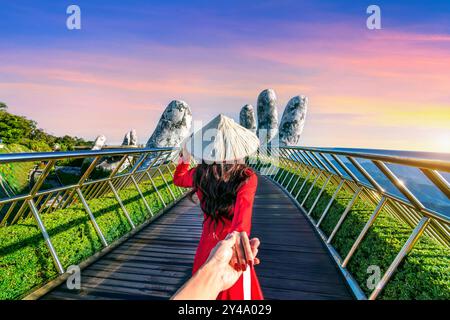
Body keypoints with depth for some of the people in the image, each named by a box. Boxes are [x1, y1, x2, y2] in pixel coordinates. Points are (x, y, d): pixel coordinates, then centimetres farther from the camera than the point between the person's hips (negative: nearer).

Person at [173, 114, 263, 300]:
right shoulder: (247, 177, -22)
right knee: (239, 293, 22)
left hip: (207, 246, 3)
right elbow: (244, 204, -42)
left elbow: (178, 179, 10)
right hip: (234, 252, -3)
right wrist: (239, 232, -57)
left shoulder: (199, 175, -11)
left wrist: (185, 155, 16)